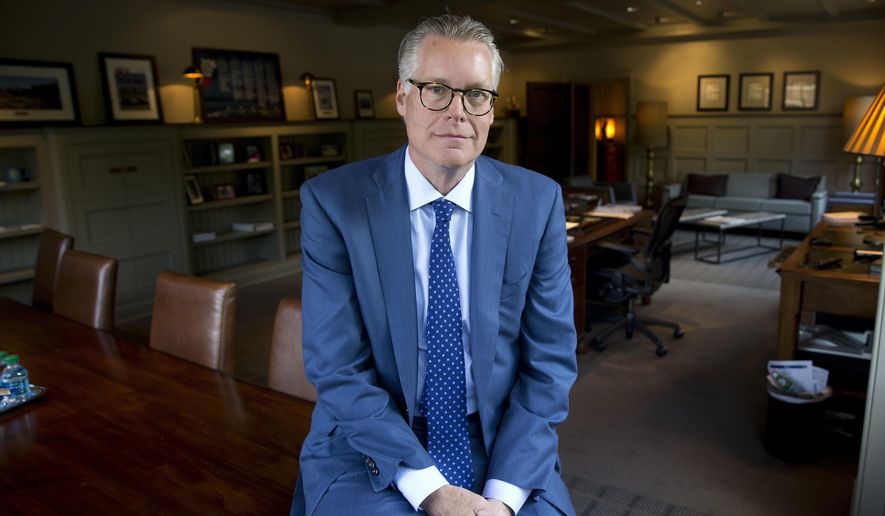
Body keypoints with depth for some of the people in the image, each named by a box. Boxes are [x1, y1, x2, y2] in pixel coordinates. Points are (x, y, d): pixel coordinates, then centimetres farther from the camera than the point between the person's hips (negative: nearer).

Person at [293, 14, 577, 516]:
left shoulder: (537, 201, -5)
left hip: (499, 443, 2)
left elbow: (550, 360, -4)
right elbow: (337, 368, -12)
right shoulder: (333, 202, -10)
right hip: (371, 446, -1)